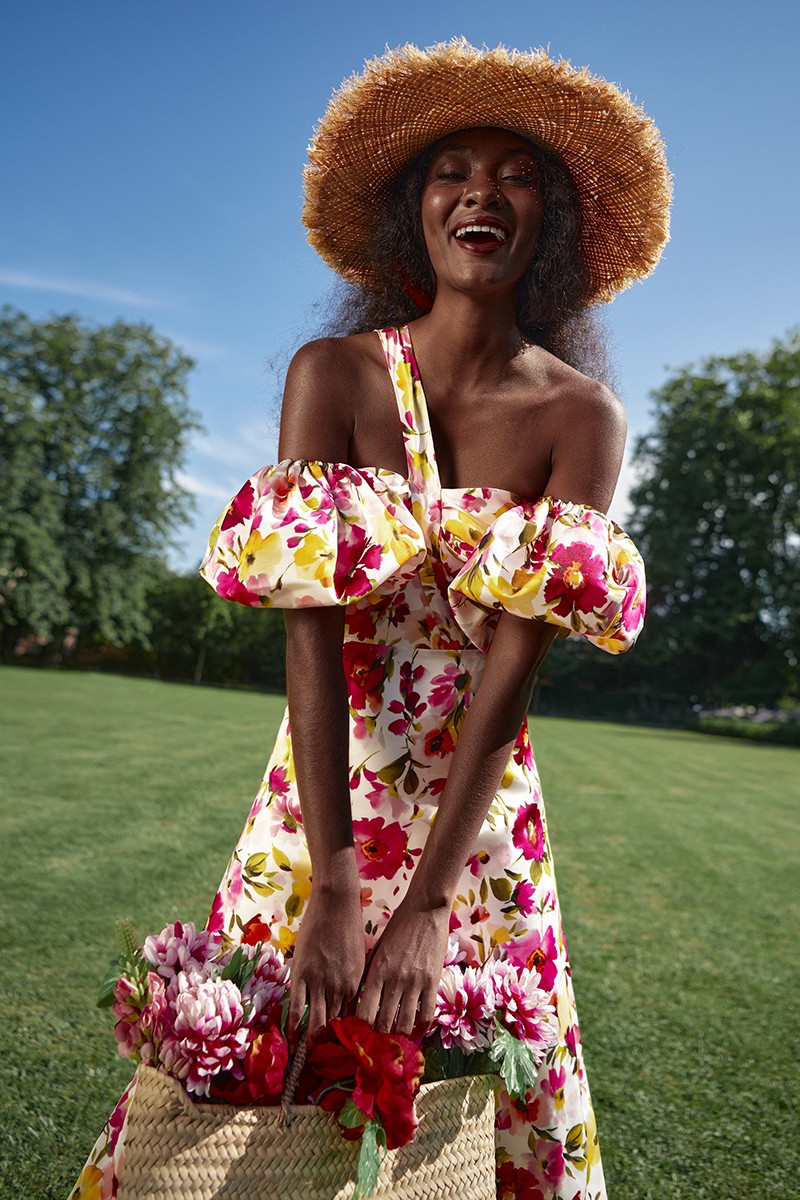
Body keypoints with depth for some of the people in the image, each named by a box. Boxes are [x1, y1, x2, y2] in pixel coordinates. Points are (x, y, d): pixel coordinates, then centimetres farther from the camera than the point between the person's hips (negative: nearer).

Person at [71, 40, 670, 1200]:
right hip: (326, 788, 0)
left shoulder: (582, 417, -8)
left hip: (485, 807, 1)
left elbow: (516, 659, -16)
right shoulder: (333, 374, -9)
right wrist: (334, 885, -24)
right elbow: (310, 631, -18)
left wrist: (426, 902, -21)